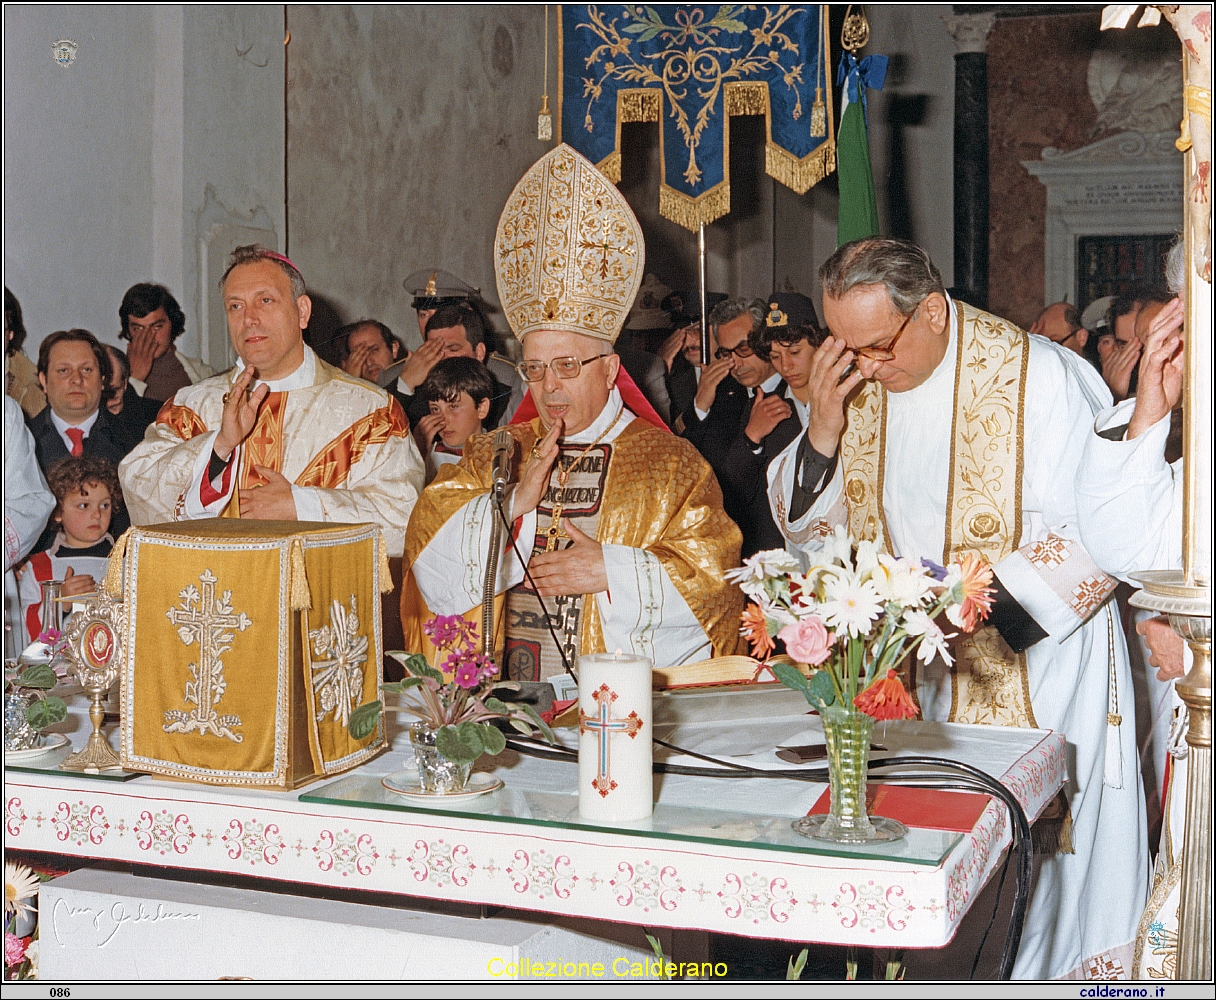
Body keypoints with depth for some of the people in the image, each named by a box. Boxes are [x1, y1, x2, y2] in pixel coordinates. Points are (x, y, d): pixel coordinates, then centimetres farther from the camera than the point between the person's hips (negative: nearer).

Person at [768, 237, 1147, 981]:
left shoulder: (1042, 378, -14)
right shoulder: (856, 385, 2)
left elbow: (1093, 533, -17)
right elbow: (809, 531, 5)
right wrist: (824, 429, -13)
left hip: (1035, 664, -4)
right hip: (908, 675, 4)